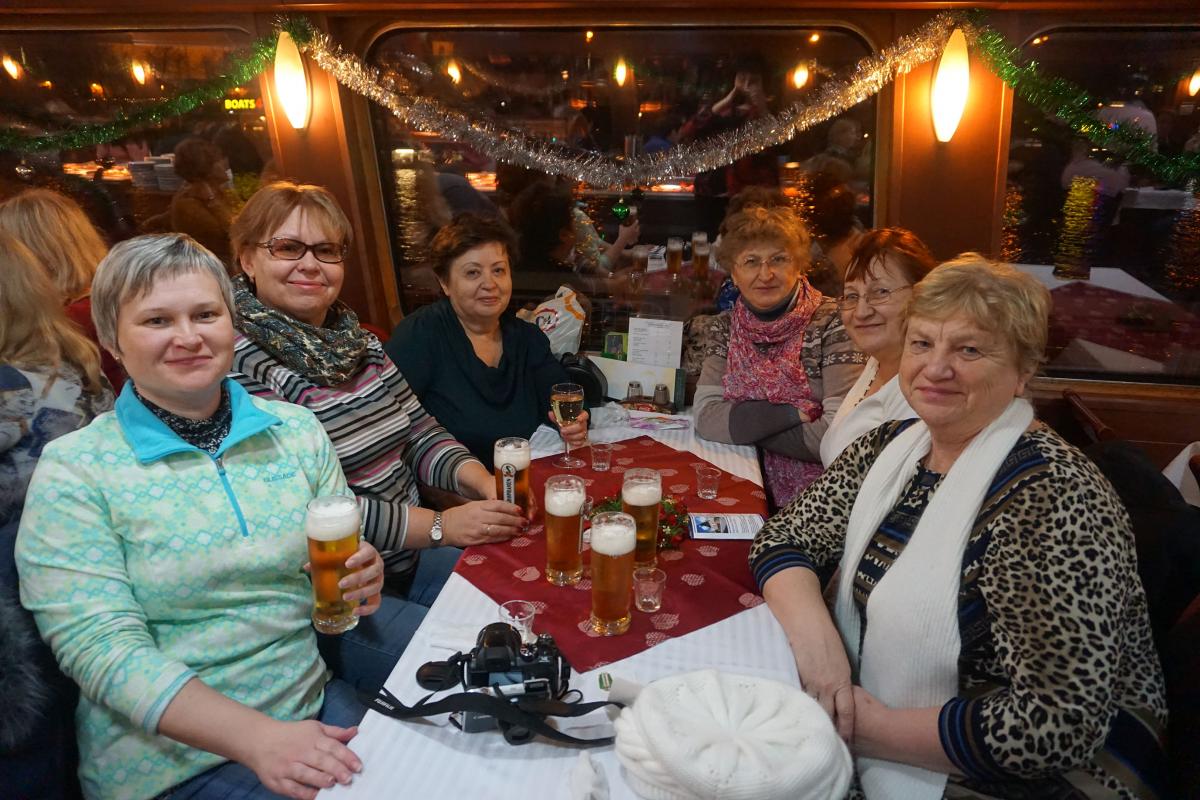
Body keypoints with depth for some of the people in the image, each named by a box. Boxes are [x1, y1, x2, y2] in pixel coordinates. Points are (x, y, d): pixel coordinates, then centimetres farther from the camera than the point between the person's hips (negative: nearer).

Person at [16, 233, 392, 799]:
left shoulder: (296, 429, 2)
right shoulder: (74, 470, -8)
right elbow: (102, 649, -14)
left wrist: (362, 583, -14)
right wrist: (259, 738, -25)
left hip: (314, 703, 4)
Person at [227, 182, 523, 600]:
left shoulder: (359, 342, 7)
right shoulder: (241, 362, -17)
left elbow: (419, 429, 9)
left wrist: (479, 480, -11)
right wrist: (439, 525, -22)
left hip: (410, 559, 7)